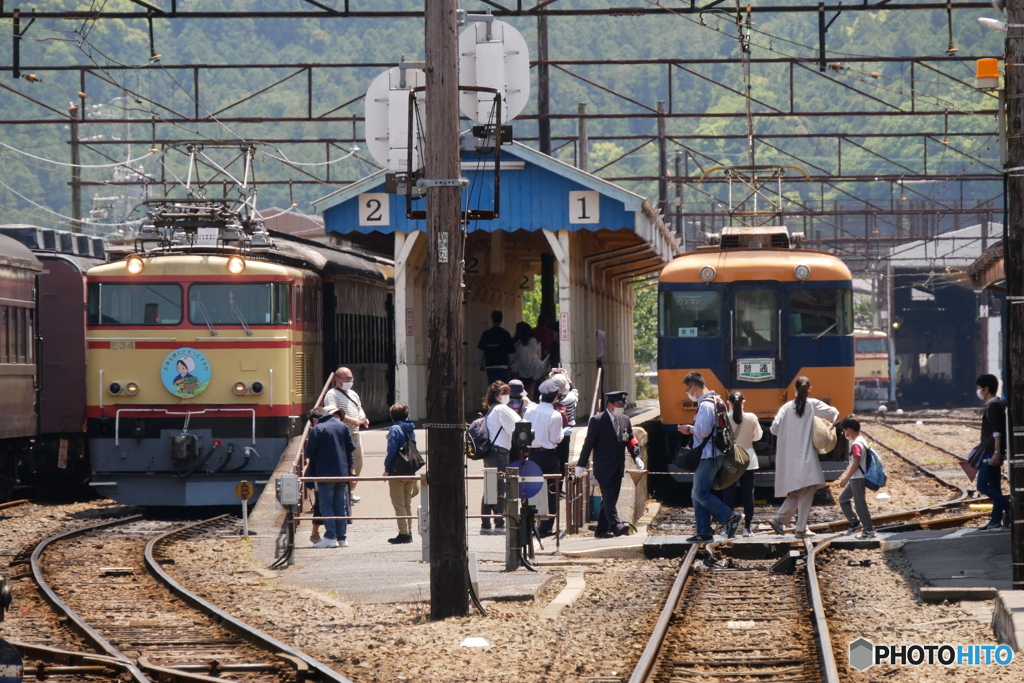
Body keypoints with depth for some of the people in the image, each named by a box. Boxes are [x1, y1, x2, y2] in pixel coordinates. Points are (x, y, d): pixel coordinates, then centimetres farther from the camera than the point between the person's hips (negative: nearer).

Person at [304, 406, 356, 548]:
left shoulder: (317, 430, -9)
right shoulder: (342, 426, 7)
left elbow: (309, 453, -8)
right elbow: (351, 448, 10)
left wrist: (309, 470, 11)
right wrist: (350, 469, 17)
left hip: (325, 474, -5)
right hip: (342, 473, 5)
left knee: (326, 506, 0)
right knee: (341, 506, 10)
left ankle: (331, 537, -7)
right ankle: (342, 538, 9)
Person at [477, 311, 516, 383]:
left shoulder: (486, 334, -1)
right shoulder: (505, 334, -3)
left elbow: (481, 350, 1)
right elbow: (510, 352, -3)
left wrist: (482, 364, 13)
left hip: (490, 366, 0)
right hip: (503, 365, 0)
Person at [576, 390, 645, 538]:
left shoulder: (625, 421, 11)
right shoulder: (597, 421, -7)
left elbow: (631, 441, 16)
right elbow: (588, 443, -5)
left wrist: (636, 457, -1)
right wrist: (581, 464, -5)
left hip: (618, 468, 7)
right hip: (603, 467, -7)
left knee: (610, 498, 7)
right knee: (609, 496, -17)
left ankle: (601, 530, 11)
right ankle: (616, 525, -31)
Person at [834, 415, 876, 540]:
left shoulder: (856, 444, -19)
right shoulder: (860, 440, 12)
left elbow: (856, 463, -23)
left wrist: (846, 479, -20)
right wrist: (844, 476, 23)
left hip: (858, 478, -10)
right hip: (854, 478, 10)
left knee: (860, 503, -4)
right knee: (843, 498, 18)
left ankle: (869, 531, 1)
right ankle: (855, 524, 23)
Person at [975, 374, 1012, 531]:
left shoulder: (994, 406, -13)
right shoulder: (994, 405, 17)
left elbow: (997, 431, -20)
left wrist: (996, 452, -25)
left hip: (992, 454, -10)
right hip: (991, 454, 10)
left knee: (982, 486, -11)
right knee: (994, 488, 9)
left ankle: (1009, 509, -13)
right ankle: (996, 521, 9)